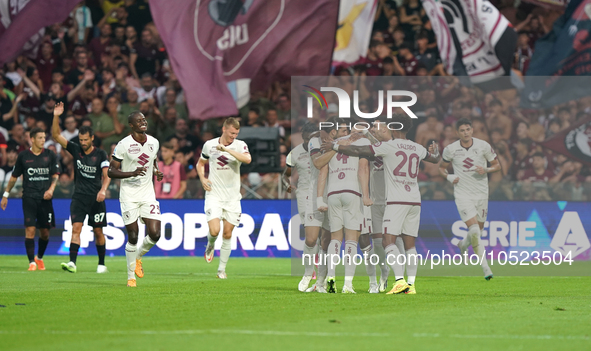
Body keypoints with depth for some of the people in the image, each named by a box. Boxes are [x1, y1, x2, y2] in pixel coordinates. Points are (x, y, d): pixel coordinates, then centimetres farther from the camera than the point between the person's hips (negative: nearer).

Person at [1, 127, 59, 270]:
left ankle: (39, 257, 30)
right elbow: (14, 177, 13)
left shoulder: (50, 155, 6)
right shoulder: (23, 156, 5)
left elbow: (55, 175, 6)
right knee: (30, 229, -13)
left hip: (45, 198, 1)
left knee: (45, 232, 5)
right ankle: (32, 262, -10)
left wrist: (51, 189, -12)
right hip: (29, 198, -1)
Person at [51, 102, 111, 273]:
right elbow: (56, 136, -1)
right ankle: (72, 263, -22)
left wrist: (103, 190, -28)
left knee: (98, 231, 5)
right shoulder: (75, 150, 3)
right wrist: (56, 117, -14)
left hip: (96, 198, -1)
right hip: (79, 196, 1)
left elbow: (107, 175, -9)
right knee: (76, 228, -13)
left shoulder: (101, 155, -2)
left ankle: (101, 264, 19)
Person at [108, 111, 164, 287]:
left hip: (148, 194, 4)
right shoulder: (123, 145, -10)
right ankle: (131, 276, 12)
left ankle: (138, 256, 24)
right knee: (133, 236, -3)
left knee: (155, 234, -7)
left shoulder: (153, 142, 6)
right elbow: (111, 172, -9)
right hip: (129, 195, -4)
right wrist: (133, 173, -24)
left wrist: (157, 172, 2)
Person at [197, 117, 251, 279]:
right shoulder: (209, 145, 1)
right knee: (214, 231, -17)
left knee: (227, 234, 2)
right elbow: (200, 164, 18)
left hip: (232, 197, 1)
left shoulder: (240, 145, -3)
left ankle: (222, 270, 15)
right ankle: (210, 246, 19)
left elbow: (247, 159, -25)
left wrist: (226, 149, -29)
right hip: (214, 195, -1)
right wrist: (202, 178, -1)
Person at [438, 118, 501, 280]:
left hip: (481, 194, 2)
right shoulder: (451, 149, -5)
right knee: (474, 229, -18)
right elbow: (441, 167, 11)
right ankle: (485, 267, -14)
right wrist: (449, 177, -10)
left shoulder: (483, 146, -5)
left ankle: (463, 244, 46)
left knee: (478, 231, 11)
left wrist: (486, 170, -16)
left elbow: (497, 165, 5)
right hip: (462, 194, -2)